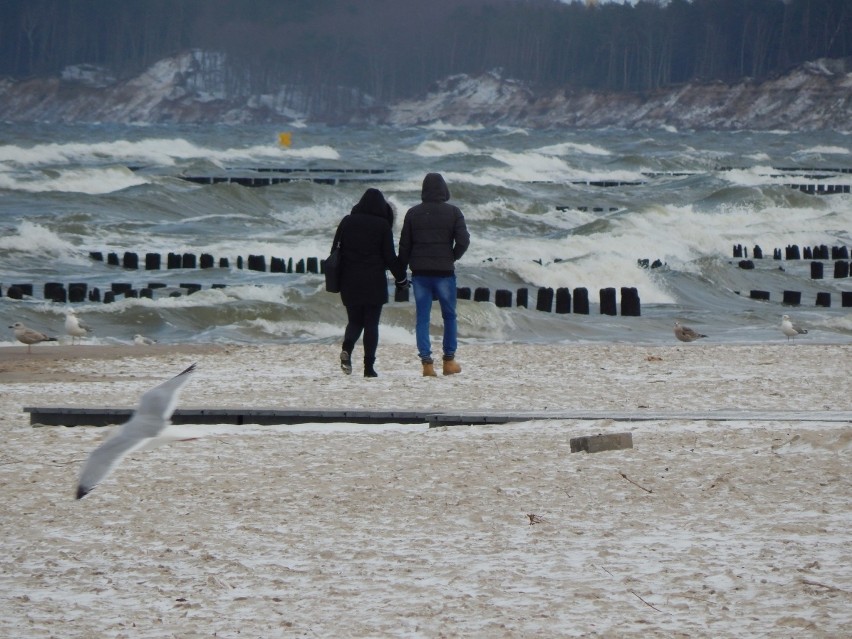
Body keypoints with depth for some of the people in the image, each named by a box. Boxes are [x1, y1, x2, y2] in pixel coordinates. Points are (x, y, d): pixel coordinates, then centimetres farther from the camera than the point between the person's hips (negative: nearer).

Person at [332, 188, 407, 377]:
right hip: (374, 282, -3)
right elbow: (390, 256, -4)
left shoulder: (347, 222, 5)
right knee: (371, 323, 3)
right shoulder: (382, 225, -5)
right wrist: (401, 277, 9)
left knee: (354, 321, 13)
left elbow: (336, 250, 8)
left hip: (350, 282, 3)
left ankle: (347, 348, -17)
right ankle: (369, 367, -2)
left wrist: (337, 278, 16)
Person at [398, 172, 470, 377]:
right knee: (449, 316, 12)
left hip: (420, 273, 2)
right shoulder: (453, 212, -3)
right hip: (444, 272, -1)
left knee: (422, 318, 3)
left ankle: (427, 362, -4)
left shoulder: (413, 213, 3)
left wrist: (402, 271, 11)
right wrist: (452, 258, 9)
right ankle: (449, 360, 12)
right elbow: (463, 241, -9)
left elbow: (404, 245, 4)